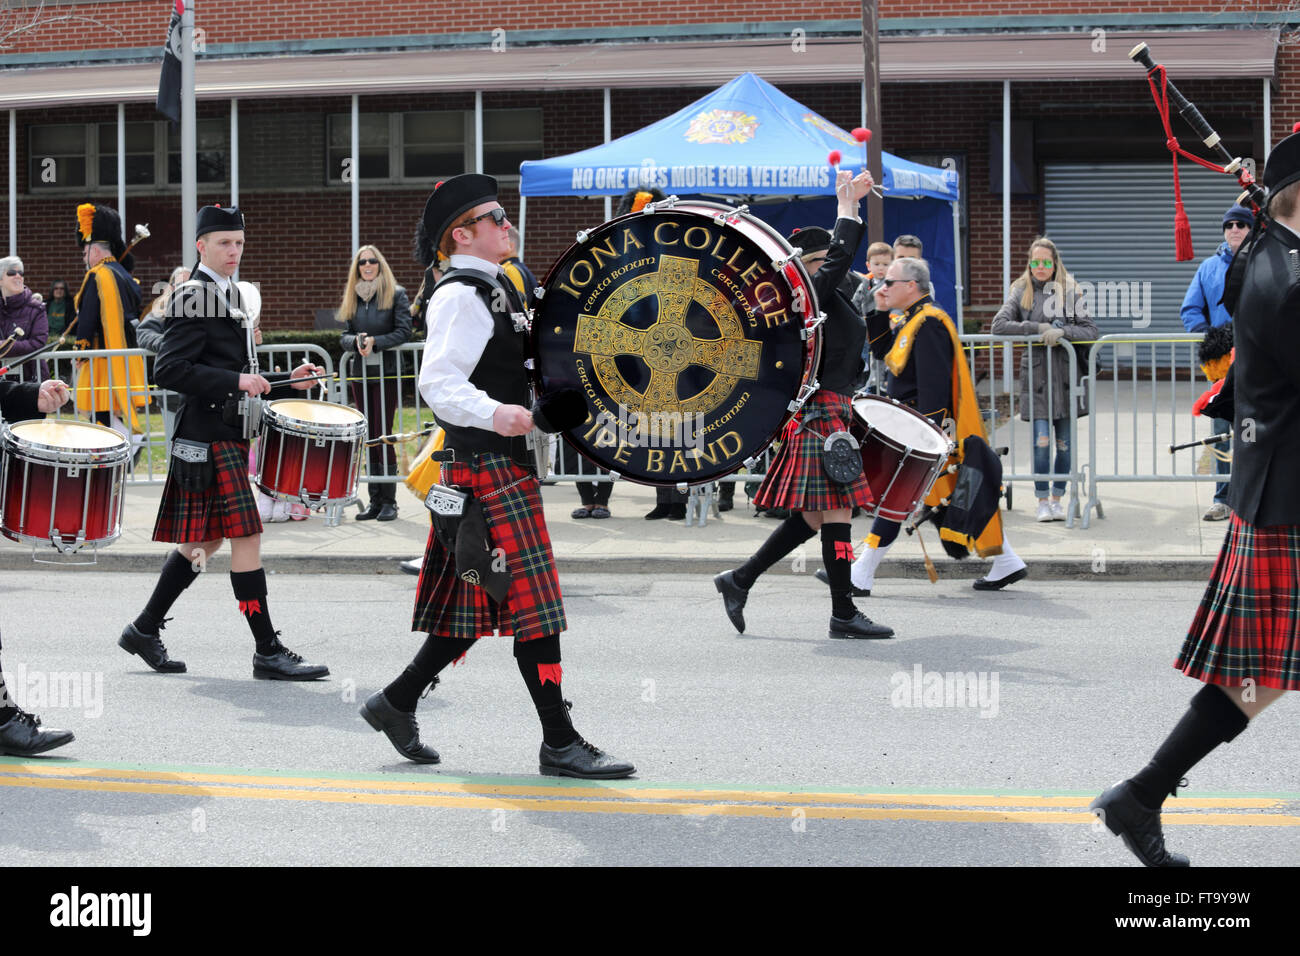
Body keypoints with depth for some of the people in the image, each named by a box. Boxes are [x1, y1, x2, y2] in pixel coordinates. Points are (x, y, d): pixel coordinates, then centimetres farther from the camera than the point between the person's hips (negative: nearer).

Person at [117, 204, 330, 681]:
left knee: (205, 540, 13)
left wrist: (288, 380, 12)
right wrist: (235, 381, -23)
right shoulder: (193, 297, -11)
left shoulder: (228, 295, 18)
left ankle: (144, 630, 23)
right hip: (209, 437, -10)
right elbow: (169, 370, -19)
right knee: (246, 536, -9)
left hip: (225, 434, 10)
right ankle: (268, 653, -6)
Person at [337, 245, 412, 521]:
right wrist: (356, 341, -12)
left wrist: (375, 342, -18)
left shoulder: (396, 295, 0)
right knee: (370, 437, 6)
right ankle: (375, 500, 10)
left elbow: (404, 332, -7)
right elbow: (344, 336, 11)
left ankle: (389, 501, -3)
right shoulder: (352, 298, 14)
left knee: (383, 435, -8)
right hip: (360, 374, 5)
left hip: (387, 372, -5)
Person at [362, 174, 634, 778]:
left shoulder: (494, 289, 19)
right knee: (532, 606, -7)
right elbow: (438, 381, -22)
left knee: (476, 606, 13)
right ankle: (560, 745, -3)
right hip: (490, 467, -10)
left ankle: (396, 704, 23)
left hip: (506, 466, 10)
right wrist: (493, 414, -35)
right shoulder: (460, 296, -13)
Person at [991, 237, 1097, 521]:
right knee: (1042, 440, -8)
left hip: (1065, 372, 1)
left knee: (1064, 442, 4)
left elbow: (1090, 330, 0)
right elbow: (999, 325, -6)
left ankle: (1057, 499, 16)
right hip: (1036, 372, -1)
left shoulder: (1069, 291, 6)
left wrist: (1062, 332, -17)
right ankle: (1042, 501, 1)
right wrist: (1039, 328, -12)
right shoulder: (1021, 292, 6)